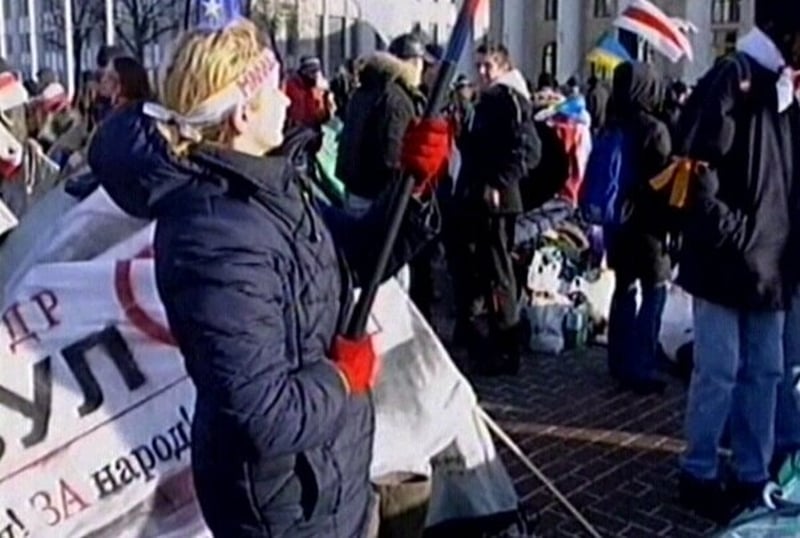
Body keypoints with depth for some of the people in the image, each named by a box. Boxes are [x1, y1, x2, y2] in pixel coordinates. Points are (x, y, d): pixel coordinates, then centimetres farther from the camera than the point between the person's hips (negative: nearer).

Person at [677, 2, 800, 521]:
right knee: (719, 373, 0)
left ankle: (753, 477, 23)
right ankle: (699, 475, 15)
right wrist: (732, 234, -16)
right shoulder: (733, 78, -10)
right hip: (726, 261, -8)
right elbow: (697, 165, -18)